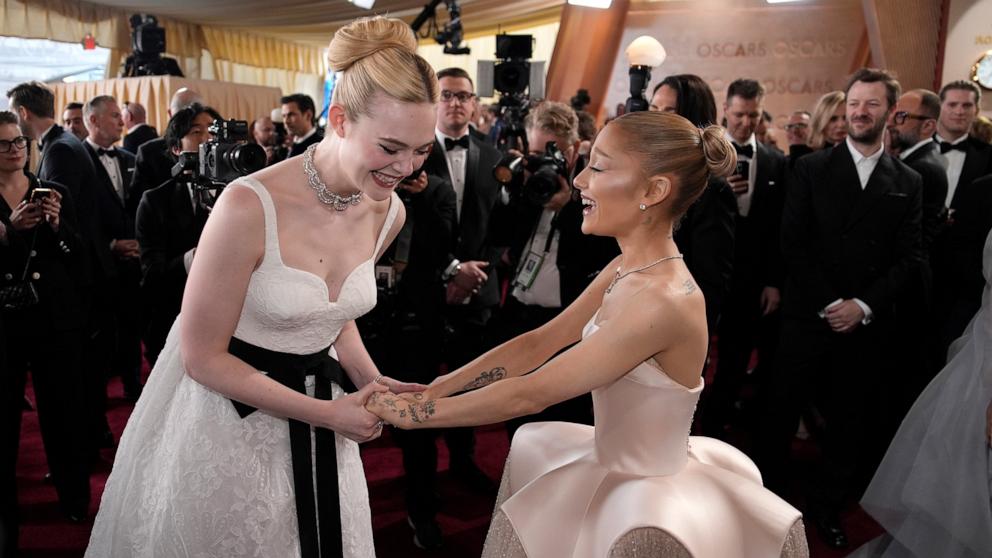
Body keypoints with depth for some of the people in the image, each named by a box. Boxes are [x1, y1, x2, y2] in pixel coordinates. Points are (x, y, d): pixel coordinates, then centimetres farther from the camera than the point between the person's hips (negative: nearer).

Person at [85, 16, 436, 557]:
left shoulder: (388, 213, -7)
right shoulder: (249, 207, -26)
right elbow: (203, 357, -18)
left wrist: (370, 380, -6)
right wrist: (328, 413, -18)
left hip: (318, 408, 5)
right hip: (230, 412, -5)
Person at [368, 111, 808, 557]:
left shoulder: (662, 301, -29)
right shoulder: (627, 270, -2)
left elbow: (530, 394, -25)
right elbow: (538, 343, 0)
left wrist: (414, 413, -16)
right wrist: (438, 386, -5)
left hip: (649, 499, -8)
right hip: (613, 466, 8)